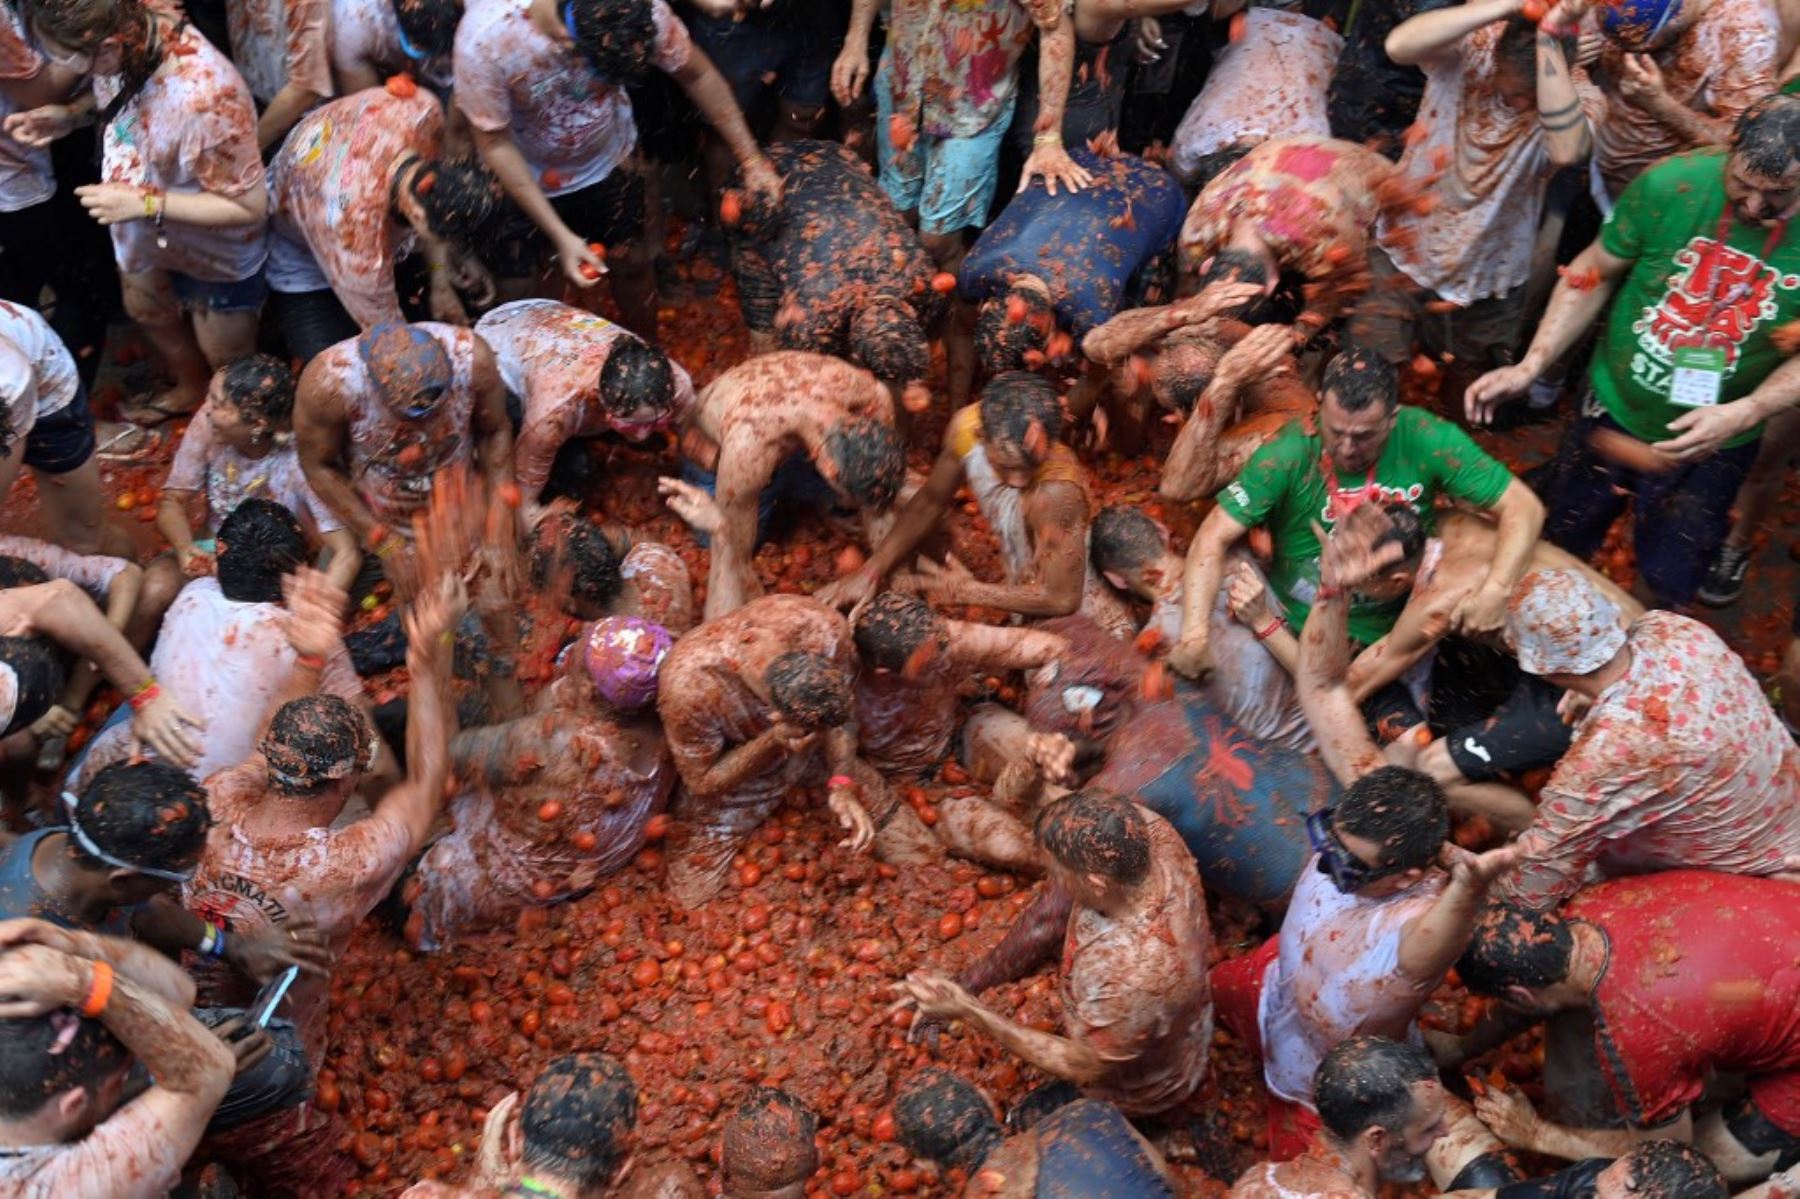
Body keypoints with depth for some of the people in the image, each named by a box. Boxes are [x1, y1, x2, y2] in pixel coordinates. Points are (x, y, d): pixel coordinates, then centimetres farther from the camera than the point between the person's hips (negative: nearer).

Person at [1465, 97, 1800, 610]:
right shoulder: (1670, 183, -23)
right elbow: (1596, 272, -8)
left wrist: (1742, 415, -28)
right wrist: (1530, 365, -14)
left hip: (1711, 443, 0)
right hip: (1613, 411, 1)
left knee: (1665, 586, 16)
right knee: (1562, 541, 21)